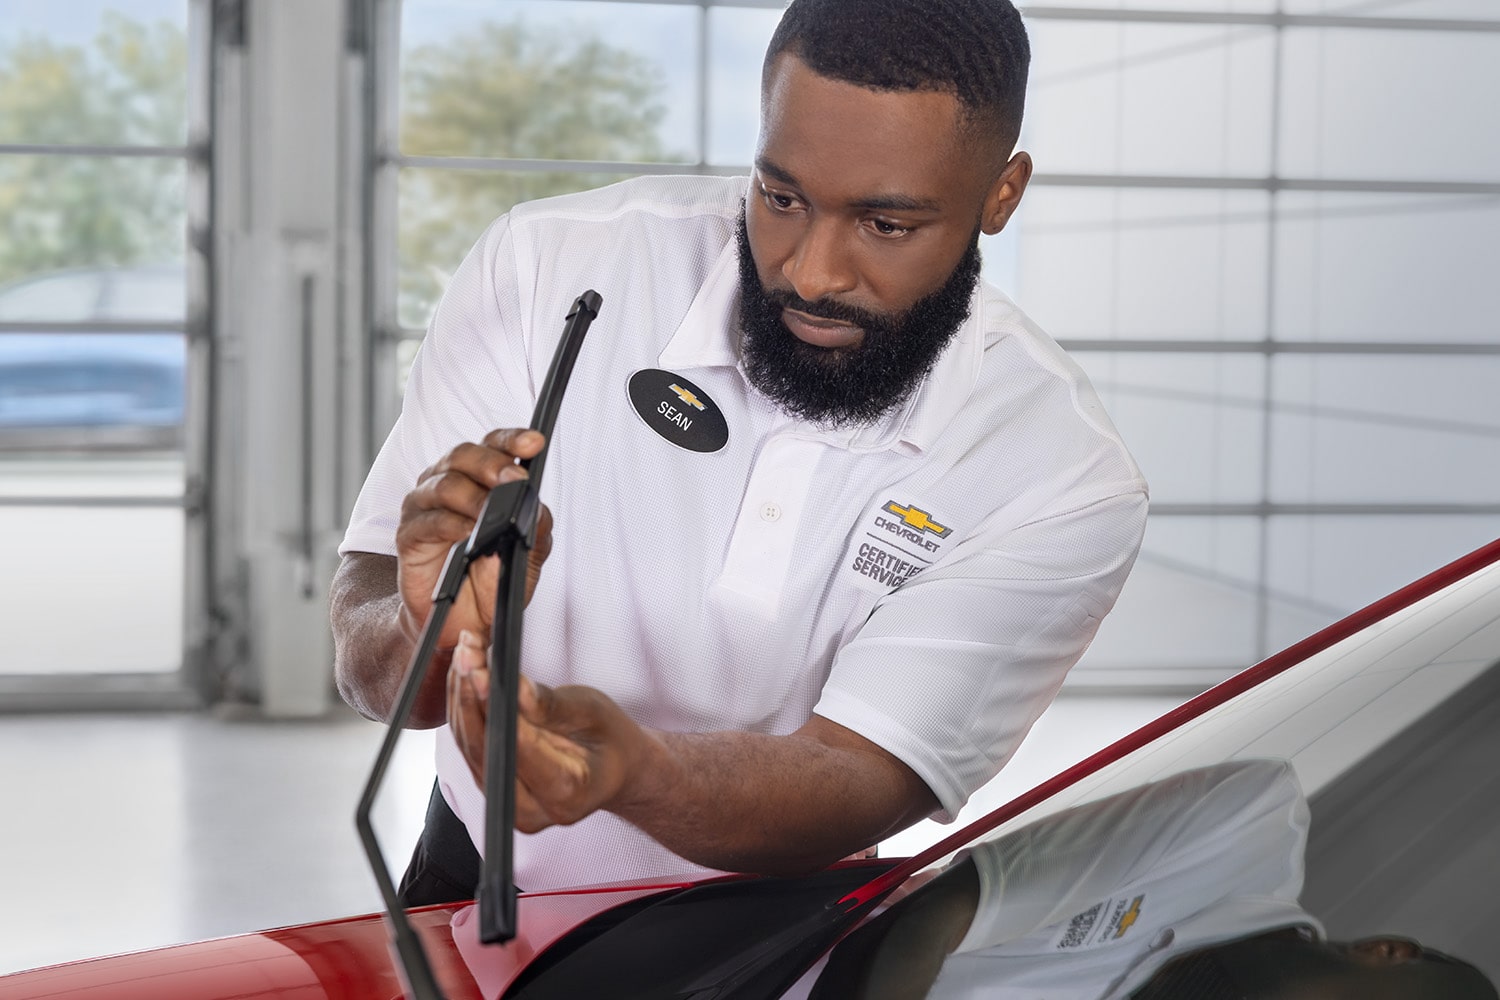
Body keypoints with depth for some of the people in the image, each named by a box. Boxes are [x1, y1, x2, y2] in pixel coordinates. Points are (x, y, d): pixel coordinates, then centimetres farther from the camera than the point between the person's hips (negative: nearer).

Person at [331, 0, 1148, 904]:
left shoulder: (1064, 479, -20)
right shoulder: (550, 265, -15)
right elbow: (371, 671, -13)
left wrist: (632, 770, -47)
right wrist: (432, 630, -38)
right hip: (483, 902, -1)